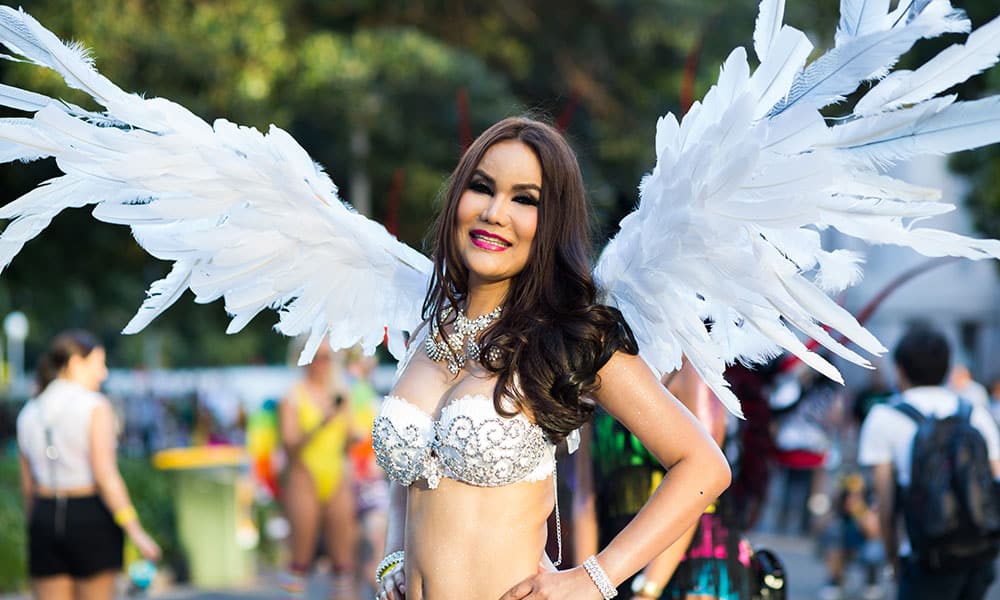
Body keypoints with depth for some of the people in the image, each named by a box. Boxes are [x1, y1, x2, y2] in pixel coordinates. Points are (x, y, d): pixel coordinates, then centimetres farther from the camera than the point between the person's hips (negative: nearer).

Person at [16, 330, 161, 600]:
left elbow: (28, 485, 11)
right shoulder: (94, 407, -8)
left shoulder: (29, 413, 9)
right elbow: (105, 475, -16)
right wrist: (135, 531, -15)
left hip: (45, 516, 5)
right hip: (90, 516, -4)